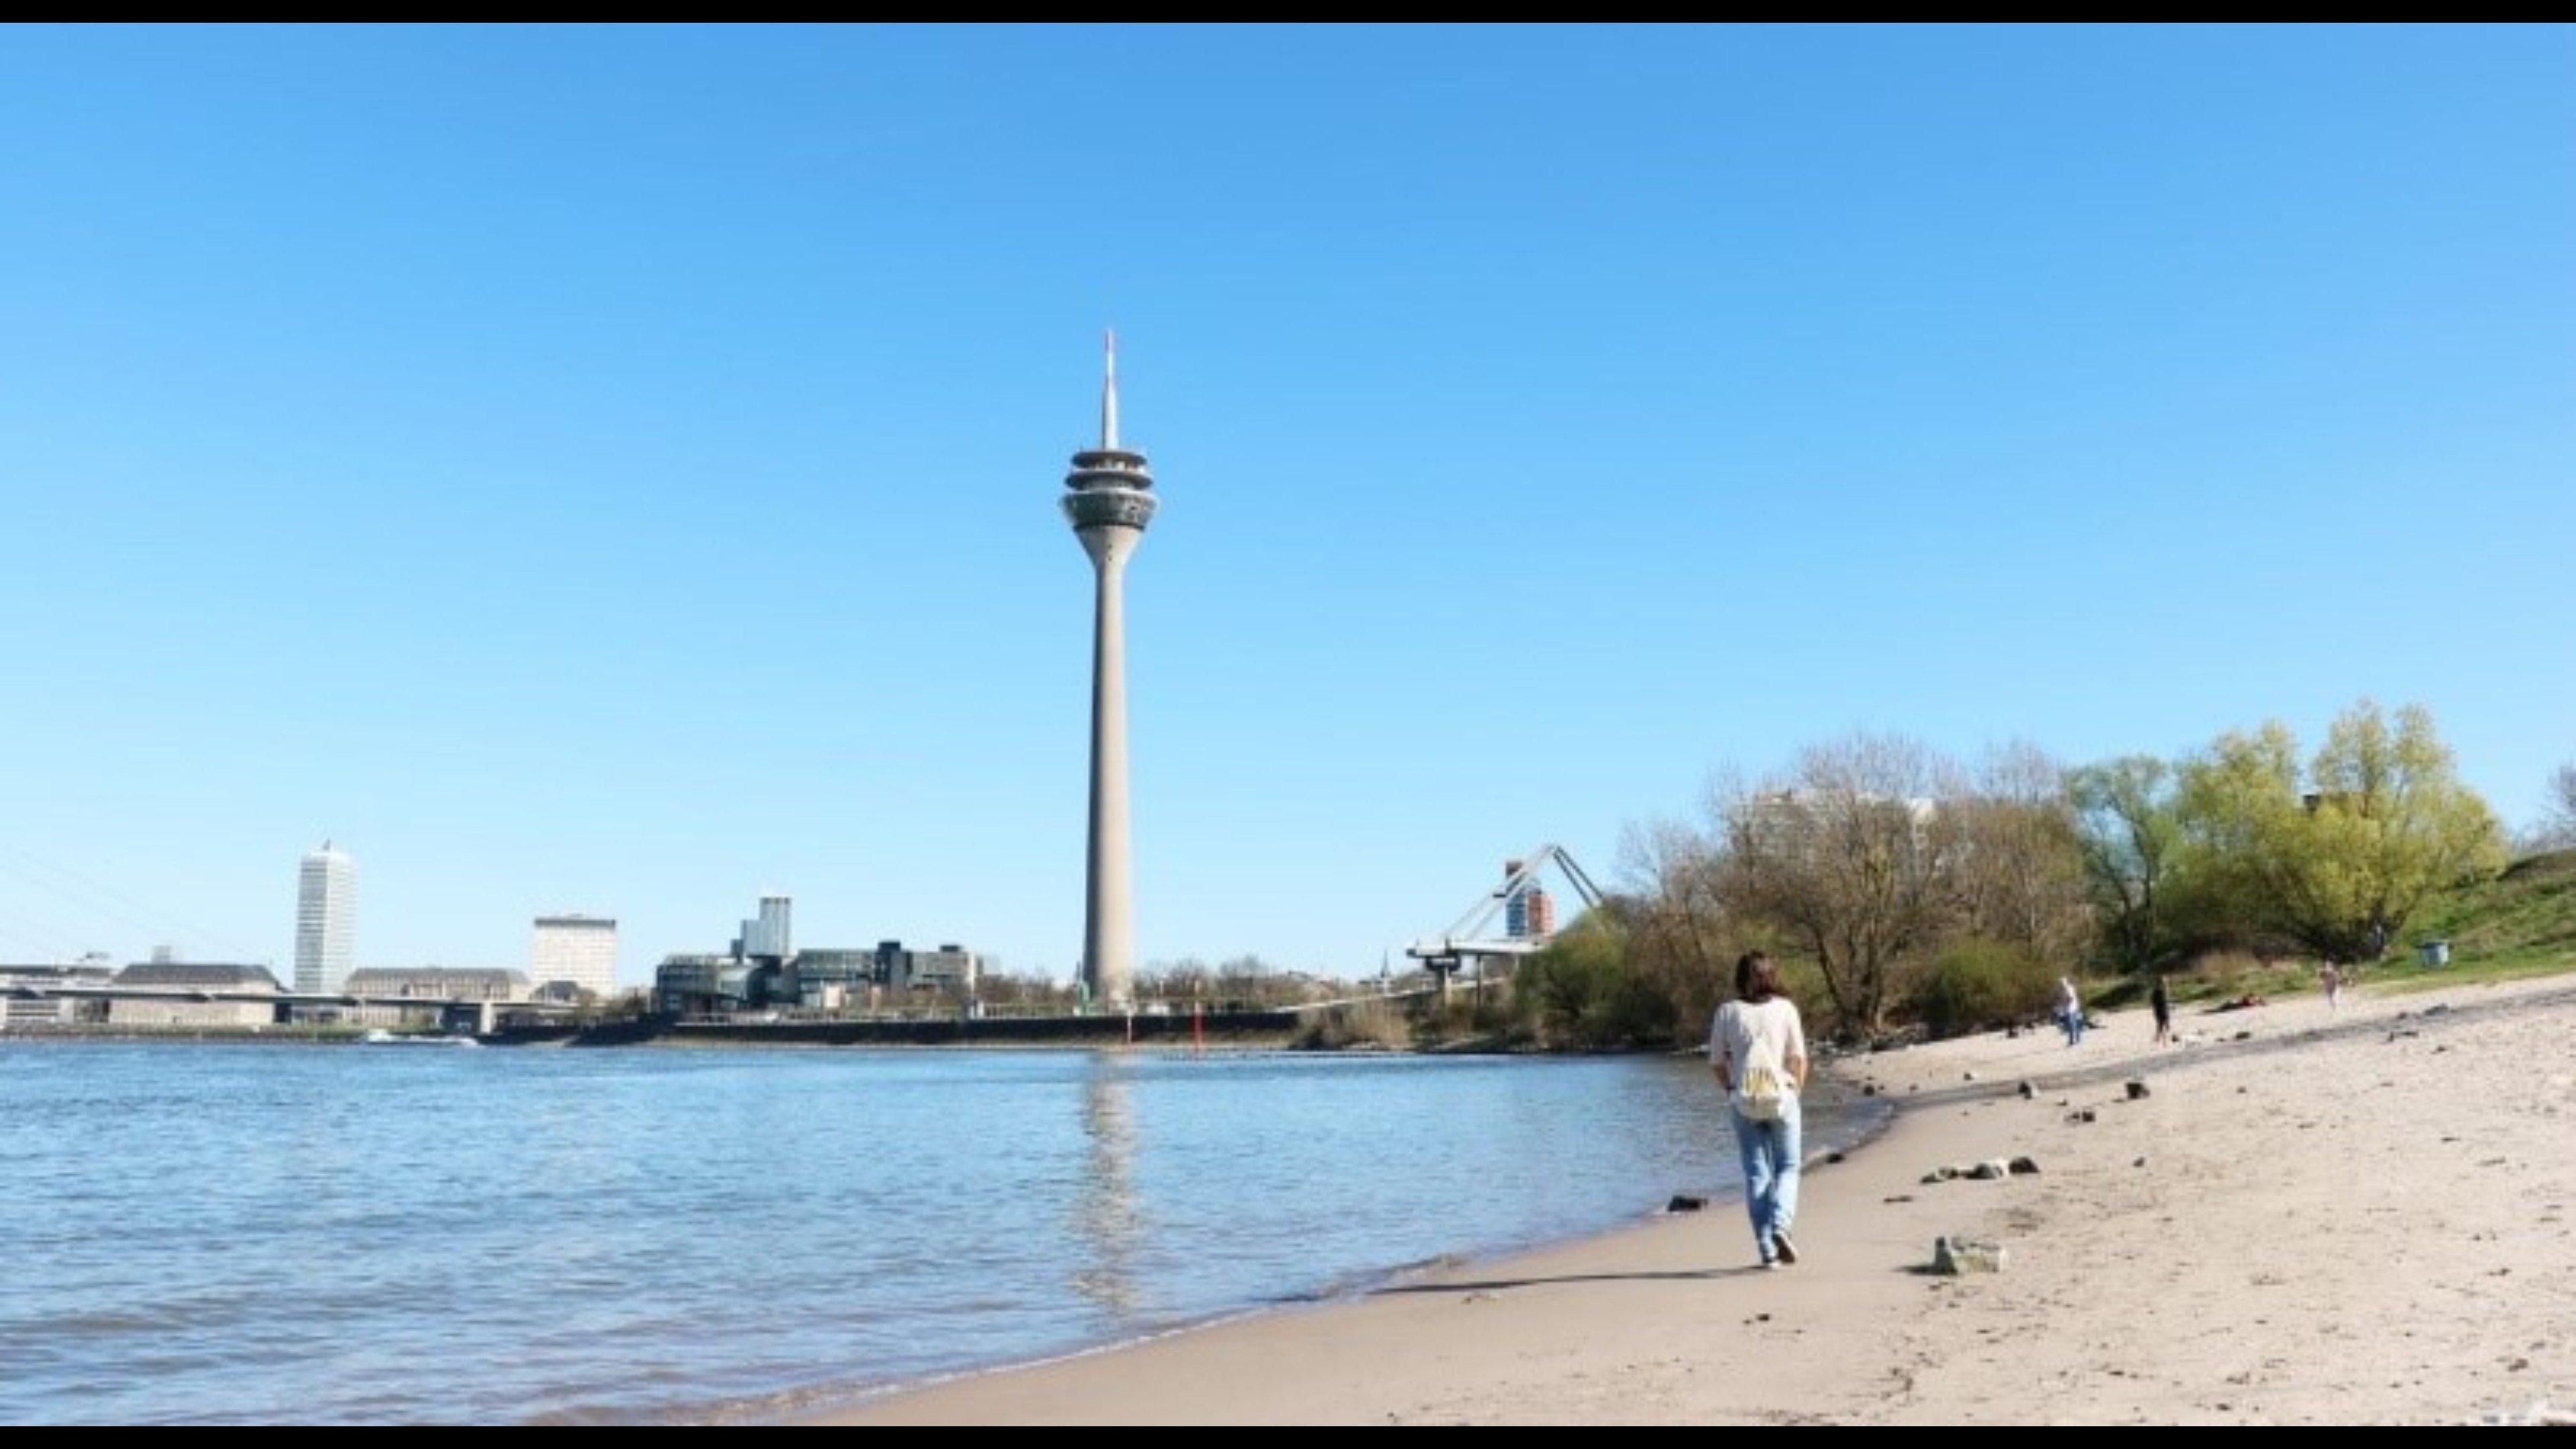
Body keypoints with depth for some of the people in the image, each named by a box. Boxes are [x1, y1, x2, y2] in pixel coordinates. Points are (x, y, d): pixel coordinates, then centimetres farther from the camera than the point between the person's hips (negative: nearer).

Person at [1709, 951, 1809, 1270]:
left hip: (1743, 1102, 1)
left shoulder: (1728, 1012, 0)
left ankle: (1767, 1249, 6)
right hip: (1782, 1097, -1)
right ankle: (1780, 1225, -12)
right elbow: (1799, 1058, -2)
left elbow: (1716, 1063, 2)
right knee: (1787, 1168, 12)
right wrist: (1795, 1090, 11)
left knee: (1756, 1173, 7)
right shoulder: (1785, 1008, -2)